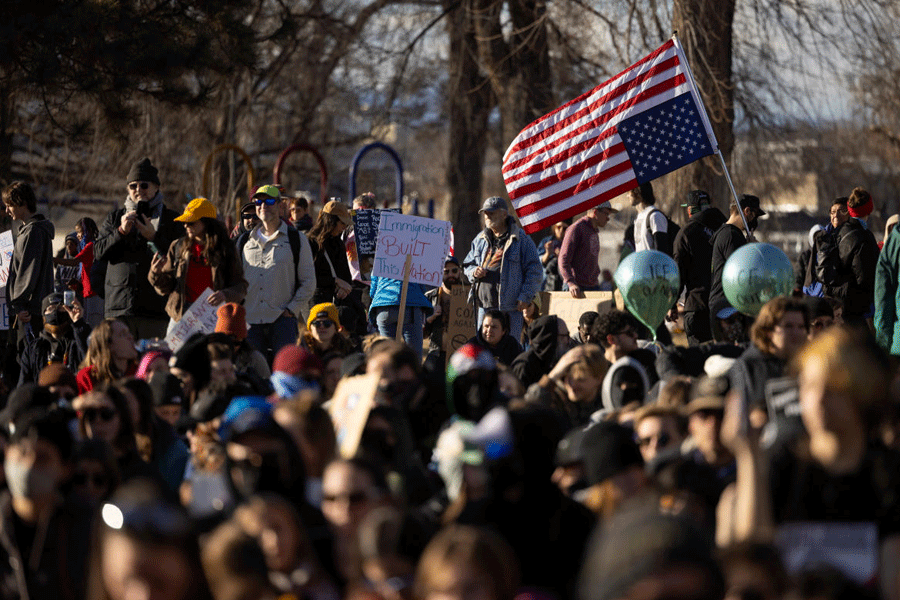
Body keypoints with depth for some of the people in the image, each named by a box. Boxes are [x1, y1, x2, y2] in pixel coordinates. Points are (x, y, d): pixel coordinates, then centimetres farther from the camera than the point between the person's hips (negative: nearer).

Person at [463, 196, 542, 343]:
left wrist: (525, 296, -11)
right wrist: (474, 272, 0)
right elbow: (467, 265, 24)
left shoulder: (521, 239, -2)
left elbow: (534, 269, -2)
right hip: (484, 307, 6)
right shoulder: (480, 240, 15)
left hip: (510, 308, -5)